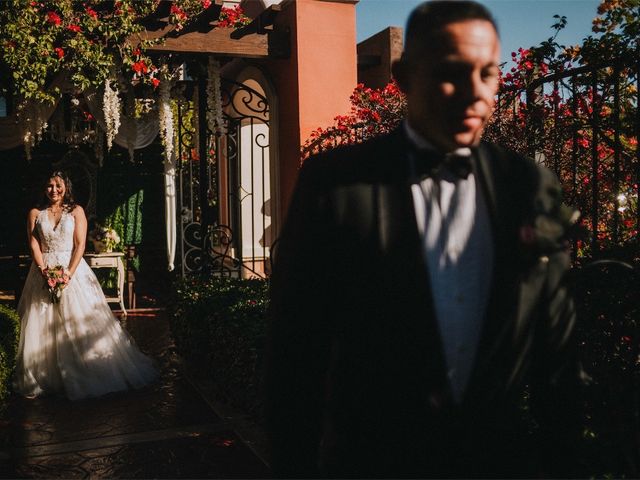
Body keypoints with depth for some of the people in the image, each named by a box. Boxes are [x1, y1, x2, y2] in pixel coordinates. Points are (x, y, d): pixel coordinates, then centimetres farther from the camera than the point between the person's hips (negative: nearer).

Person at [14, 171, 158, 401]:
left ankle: (84, 375, 7)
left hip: (73, 270, -1)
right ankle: (44, 377, 13)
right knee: (42, 324, 2)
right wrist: (43, 270, -12)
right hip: (44, 271, 2)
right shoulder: (35, 213, 7)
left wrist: (69, 272, -14)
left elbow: (80, 245, -4)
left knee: (81, 321, -3)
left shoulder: (76, 211, 2)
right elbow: (34, 245, 2)